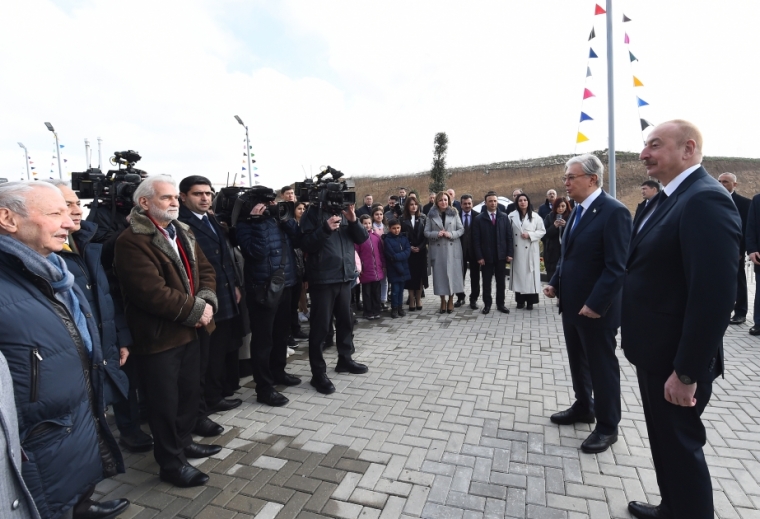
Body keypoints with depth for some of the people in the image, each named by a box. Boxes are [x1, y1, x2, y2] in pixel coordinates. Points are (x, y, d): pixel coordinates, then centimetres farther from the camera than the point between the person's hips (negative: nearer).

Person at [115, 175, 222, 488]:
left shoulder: (184, 234, 11)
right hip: (158, 335, -8)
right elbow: (152, 291, -25)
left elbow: (205, 270, 7)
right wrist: (195, 309, -18)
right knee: (166, 401, 7)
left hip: (190, 330, 8)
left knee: (190, 391, 20)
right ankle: (171, 463, 24)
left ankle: (183, 442, 41)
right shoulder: (132, 241, -17)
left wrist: (207, 301, -11)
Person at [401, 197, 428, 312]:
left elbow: (426, 234, 1)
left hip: (421, 251, 1)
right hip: (408, 251, -1)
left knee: (420, 274, 4)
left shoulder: (423, 218, 6)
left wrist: (420, 247, -10)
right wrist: (409, 247, -11)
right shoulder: (403, 219, 2)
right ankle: (412, 300, 8)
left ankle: (418, 299, 16)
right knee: (410, 275, 0)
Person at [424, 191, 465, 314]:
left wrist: (451, 234, -13)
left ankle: (451, 300, 16)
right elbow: (426, 232, 2)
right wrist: (437, 234, -15)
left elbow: (461, 230, 4)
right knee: (439, 274, 2)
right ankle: (443, 301, 15)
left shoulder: (454, 213, 5)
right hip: (437, 249, 0)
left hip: (452, 248, 0)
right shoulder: (431, 215, 4)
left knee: (453, 273, 2)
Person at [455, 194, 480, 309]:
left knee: (475, 276, 8)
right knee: (459, 275, 11)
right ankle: (460, 297, 27)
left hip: (474, 249, -1)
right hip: (460, 249, 1)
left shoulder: (478, 216, -5)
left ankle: (473, 299, 21)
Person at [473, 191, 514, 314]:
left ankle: (501, 304, 21)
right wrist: (479, 257, -10)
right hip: (486, 256, -2)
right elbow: (476, 240, -4)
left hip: (501, 255, 2)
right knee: (486, 282, 7)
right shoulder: (479, 219, -2)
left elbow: (509, 236, 5)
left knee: (501, 281, 10)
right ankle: (487, 304, 19)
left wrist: (509, 253, -2)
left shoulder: (504, 217, 5)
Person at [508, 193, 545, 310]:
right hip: (517, 250, 1)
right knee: (519, 273, 4)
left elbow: (542, 231, 3)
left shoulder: (535, 216, 2)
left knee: (530, 274, 0)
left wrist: (530, 235, -13)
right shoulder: (512, 216, 3)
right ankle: (520, 300, 14)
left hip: (530, 250, -1)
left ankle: (530, 301, 8)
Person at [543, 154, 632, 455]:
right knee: (578, 361, 21)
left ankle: (607, 426, 25)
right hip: (572, 304, 8)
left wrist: (595, 305, -24)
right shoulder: (578, 210, 10)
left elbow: (617, 267, -22)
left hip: (595, 309, -8)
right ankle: (584, 407, 40)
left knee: (602, 366, 8)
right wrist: (555, 283, 6)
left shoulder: (613, 211, -17)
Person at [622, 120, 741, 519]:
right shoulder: (668, 198, 11)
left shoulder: (706, 199, -21)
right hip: (655, 350, 9)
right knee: (664, 439, 24)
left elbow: (715, 294, -26)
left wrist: (687, 371, -24)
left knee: (680, 444, 9)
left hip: (675, 358, -9)